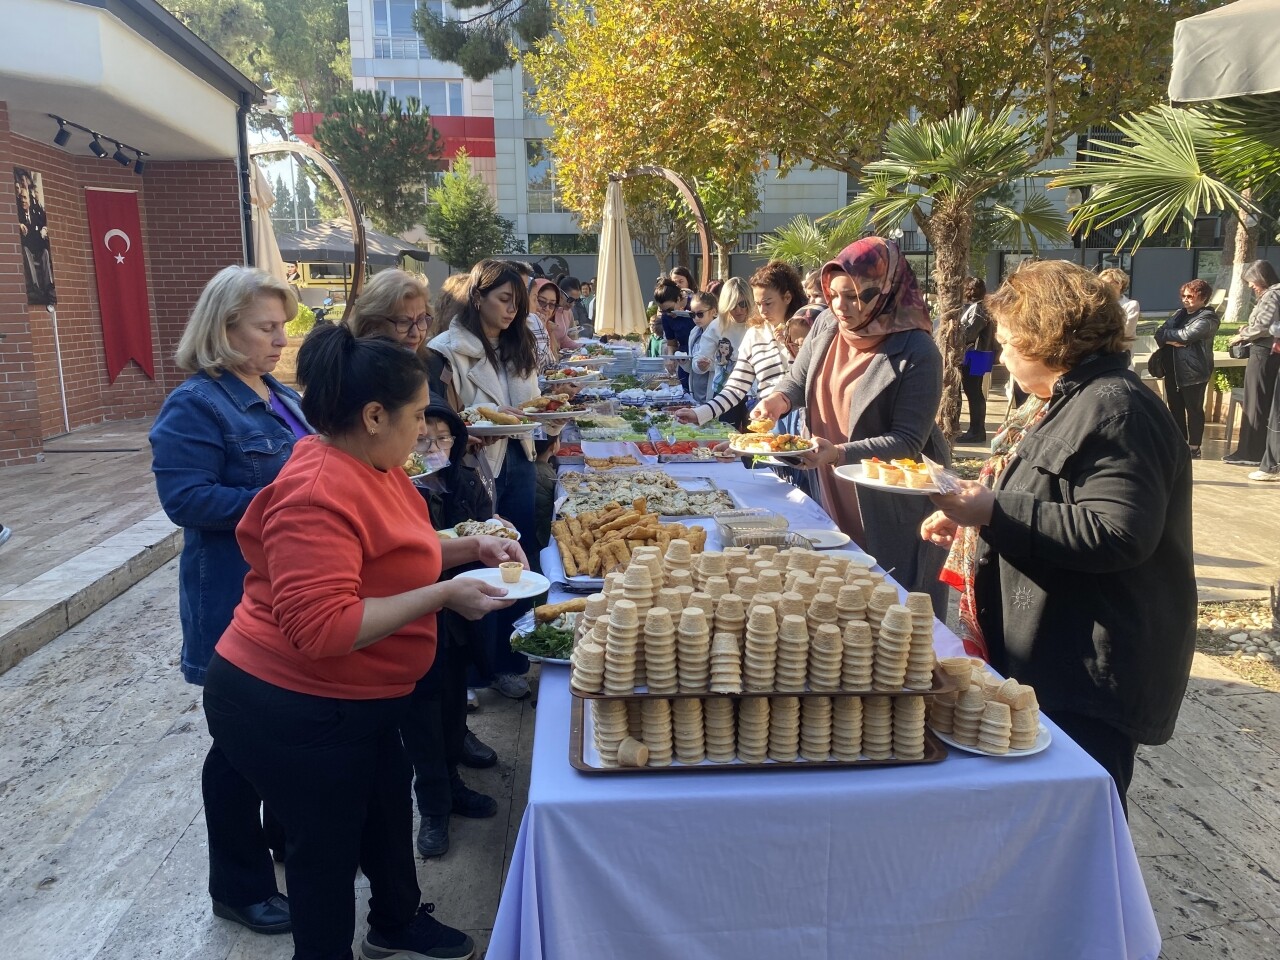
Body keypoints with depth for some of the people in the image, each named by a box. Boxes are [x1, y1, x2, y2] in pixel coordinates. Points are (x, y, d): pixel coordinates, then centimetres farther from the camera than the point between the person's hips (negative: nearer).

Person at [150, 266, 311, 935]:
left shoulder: (282, 397, 10)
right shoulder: (195, 406, -15)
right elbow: (186, 499, -23)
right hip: (240, 602, -8)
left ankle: (287, 830, 42)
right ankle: (239, 886, 24)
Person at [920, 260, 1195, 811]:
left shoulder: (1113, 409, -19)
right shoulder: (1065, 400, 14)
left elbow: (1119, 533, -29)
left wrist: (995, 510, -26)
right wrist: (972, 518, 14)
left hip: (1091, 671, -10)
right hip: (1050, 656, 10)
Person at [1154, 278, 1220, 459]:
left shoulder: (1208, 317, -7)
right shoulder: (1179, 314, 16)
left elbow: (1186, 335, -20)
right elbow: (1159, 334, 6)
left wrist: (1167, 334, -3)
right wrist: (1172, 341, -14)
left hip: (1193, 371, -7)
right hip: (1173, 370, 7)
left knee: (1193, 409, 0)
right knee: (1175, 407, 12)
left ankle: (1194, 448, 7)